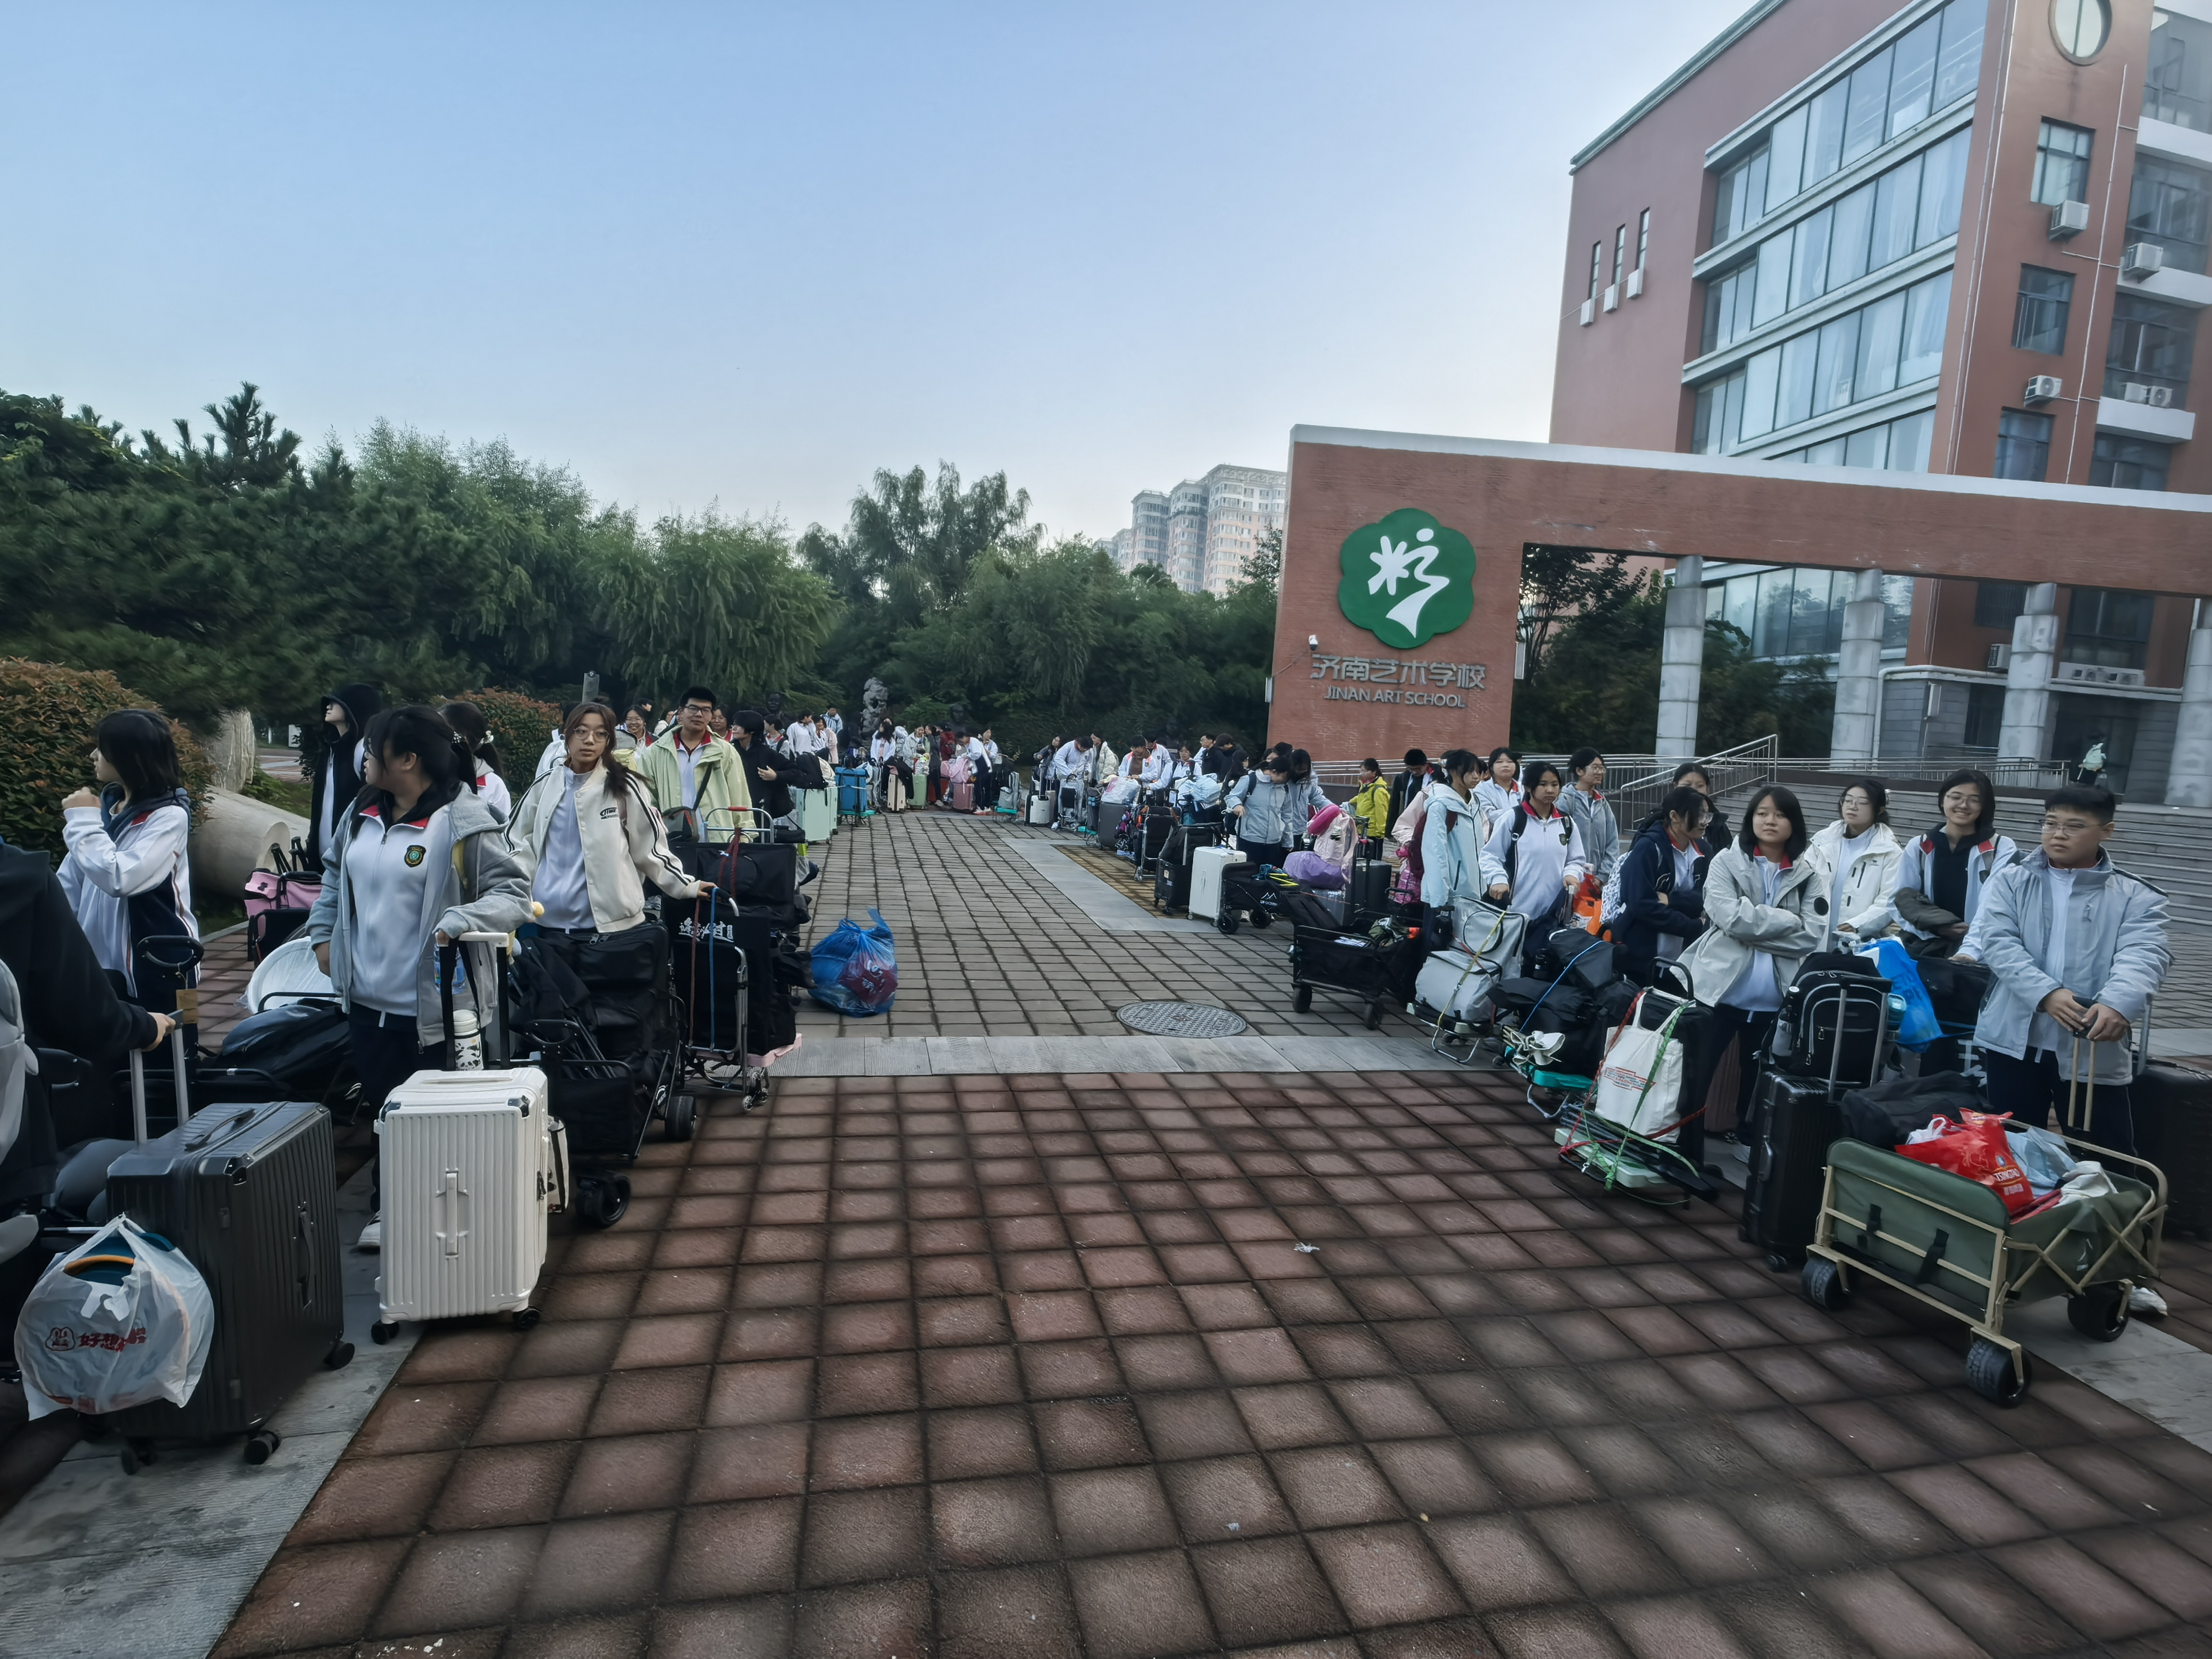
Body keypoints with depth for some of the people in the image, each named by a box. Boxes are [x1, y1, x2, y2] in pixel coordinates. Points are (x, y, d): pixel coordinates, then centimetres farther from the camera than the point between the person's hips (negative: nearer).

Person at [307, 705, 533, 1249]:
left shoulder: (463, 822, -17)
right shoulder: (362, 812, 7)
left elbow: (513, 892, -19)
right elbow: (335, 873, 24)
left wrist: (458, 921, -33)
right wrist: (322, 931, 16)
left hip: (438, 1008, -7)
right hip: (368, 1000, 8)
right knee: (384, 1108, 21)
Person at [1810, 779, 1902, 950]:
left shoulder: (1889, 851, 1)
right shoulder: (1823, 842, 12)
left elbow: (1889, 903, -9)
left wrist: (1856, 926, -23)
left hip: (1861, 945, -3)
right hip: (1818, 941, 3)